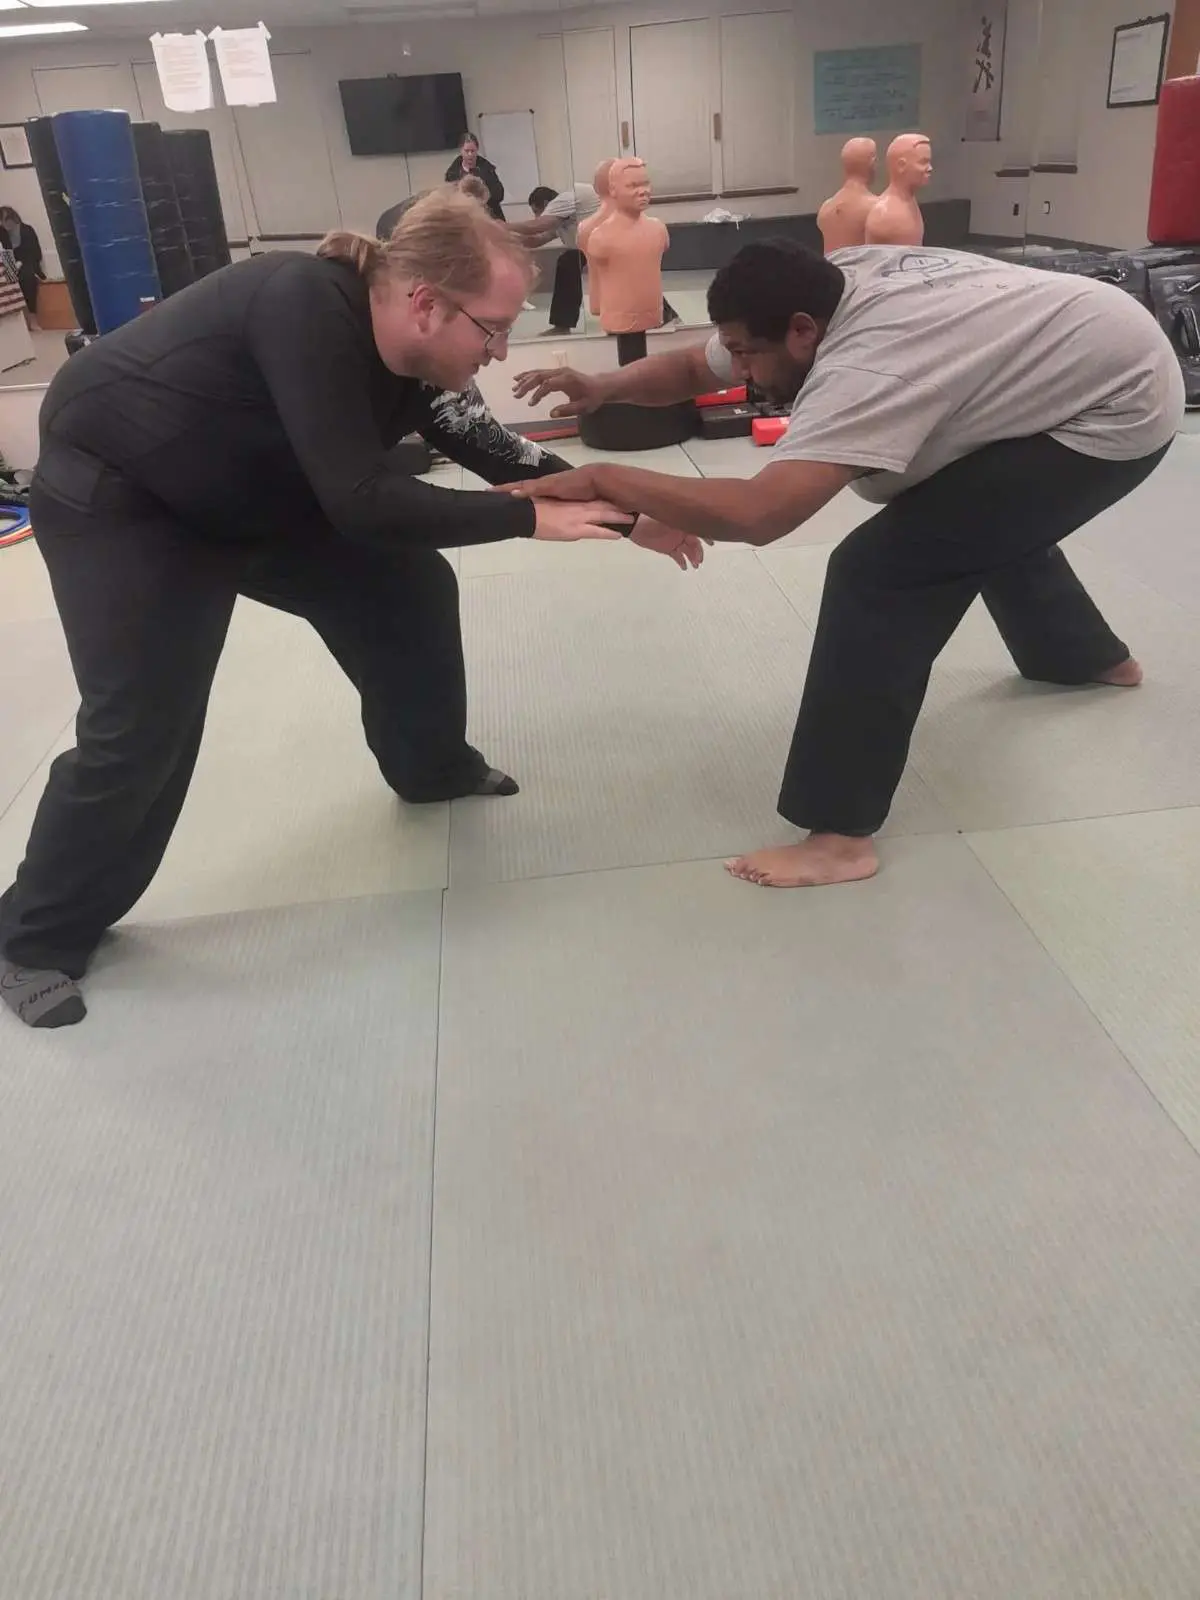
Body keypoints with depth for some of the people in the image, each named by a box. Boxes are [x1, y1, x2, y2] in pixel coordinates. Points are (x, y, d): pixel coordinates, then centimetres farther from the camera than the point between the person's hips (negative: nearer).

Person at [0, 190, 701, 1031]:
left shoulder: (418, 357, -11)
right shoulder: (305, 307, -35)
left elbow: (497, 451, 1)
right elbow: (363, 500, -39)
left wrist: (621, 512, -6)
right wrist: (531, 518, -32)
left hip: (250, 497, 8)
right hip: (114, 500, -8)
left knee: (410, 590, 4)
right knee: (140, 730, -13)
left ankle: (433, 766, 28)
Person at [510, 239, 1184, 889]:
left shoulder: (867, 365, -35)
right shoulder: (827, 289, -7)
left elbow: (757, 513, -46)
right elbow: (692, 368, 3)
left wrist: (602, 478, -39)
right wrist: (604, 386, -15)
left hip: (1118, 415, -10)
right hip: (1119, 365, 10)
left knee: (880, 572, -20)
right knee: (988, 520, 35)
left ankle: (842, 835, -15)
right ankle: (1093, 657, 60)